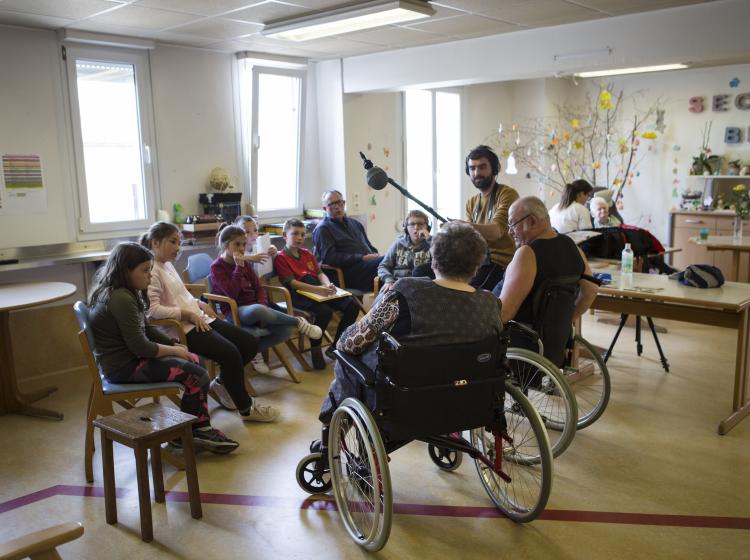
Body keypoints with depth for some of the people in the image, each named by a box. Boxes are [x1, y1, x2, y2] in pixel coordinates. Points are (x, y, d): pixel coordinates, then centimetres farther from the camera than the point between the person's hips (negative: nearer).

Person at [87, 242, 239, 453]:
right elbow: (140, 347, -23)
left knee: (195, 361, 9)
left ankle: (201, 429, 7)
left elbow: (146, 329, 17)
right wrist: (174, 350, -9)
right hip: (123, 367, -11)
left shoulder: (124, 293, 10)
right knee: (196, 376, -15)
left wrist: (175, 345, 5)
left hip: (129, 357, 11)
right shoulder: (121, 299, -22)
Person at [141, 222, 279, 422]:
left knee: (250, 343, 3)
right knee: (230, 353, -24)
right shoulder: (151, 271, -13)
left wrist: (199, 304, 9)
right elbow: (153, 309, -22)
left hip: (199, 319, 10)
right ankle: (246, 408, -5)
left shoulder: (167, 264, 16)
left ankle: (220, 385, 20)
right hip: (180, 328, -10)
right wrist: (188, 314, -20)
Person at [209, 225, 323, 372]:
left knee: (286, 330, -19)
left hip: (255, 308, 6)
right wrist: (239, 267, -17)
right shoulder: (216, 267, -5)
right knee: (258, 310, -42)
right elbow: (232, 294, -18)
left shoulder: (245, 263, 14)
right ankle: (299, 322, -23)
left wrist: (262, 305, -7)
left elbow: (258, 287, 13)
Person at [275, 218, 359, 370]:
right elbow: (293, 283, -11)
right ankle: (315, 349, -12)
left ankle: (335, 347, 2)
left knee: (352, 305, -9)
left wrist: (328, 286, -7)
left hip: (320, 291, 7)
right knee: (325, 311, -34)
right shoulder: (281, 257, 1)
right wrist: (318, 289, -22)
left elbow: (320, 274, 17)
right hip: (299, 295, -7)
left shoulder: (307, 254, 26)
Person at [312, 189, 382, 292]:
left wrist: (375, 256, 6)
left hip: (369, 264, 7)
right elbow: (330, 258, -9)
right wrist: (363, 258, -13)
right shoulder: (322, 229, 5)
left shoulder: (355, 224, 29)